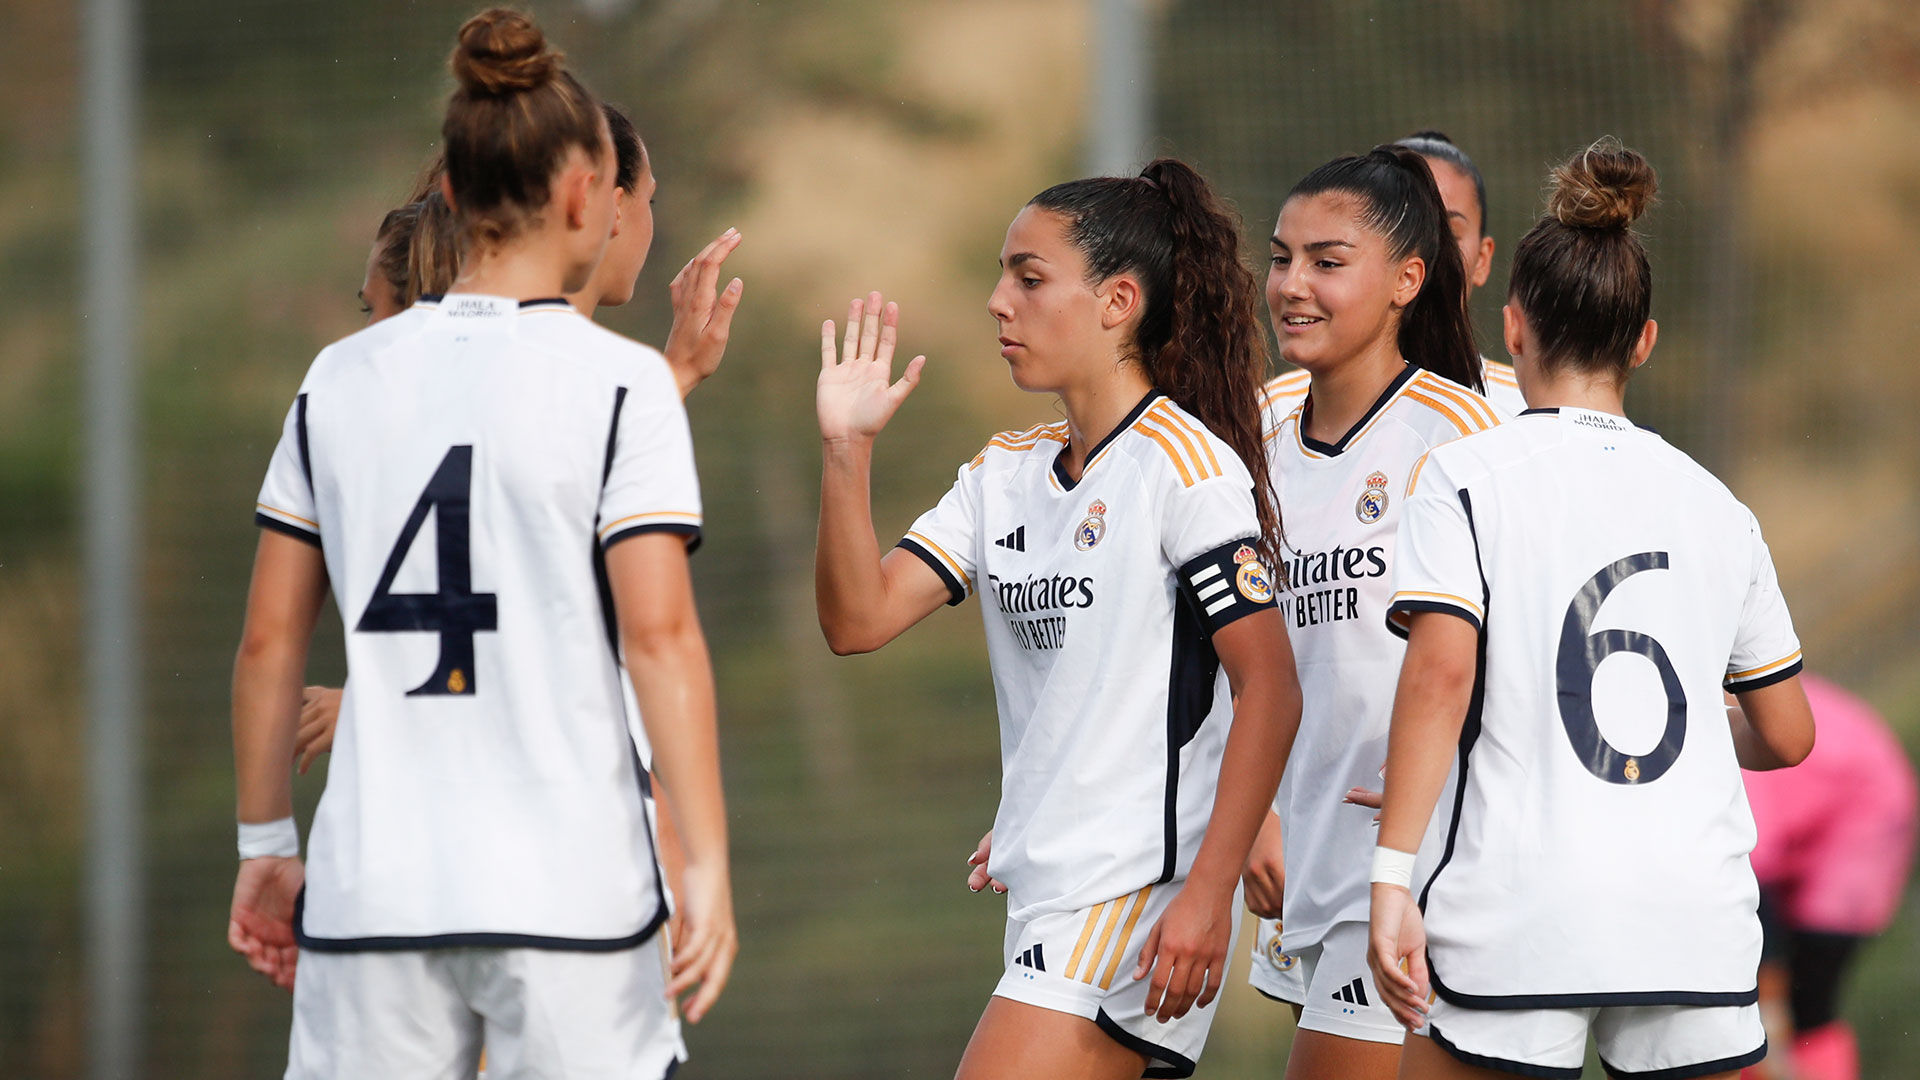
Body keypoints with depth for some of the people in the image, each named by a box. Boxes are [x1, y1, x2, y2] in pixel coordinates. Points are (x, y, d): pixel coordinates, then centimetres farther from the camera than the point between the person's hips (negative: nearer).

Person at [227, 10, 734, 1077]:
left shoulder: (342, 378, 7)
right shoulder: (618, 380, -4)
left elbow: (269, 641, 9)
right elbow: (661, 637, -11)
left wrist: (267, 843, 19)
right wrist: (706, 867, -9)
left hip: (370, 890, 3)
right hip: (567, 895, -3)